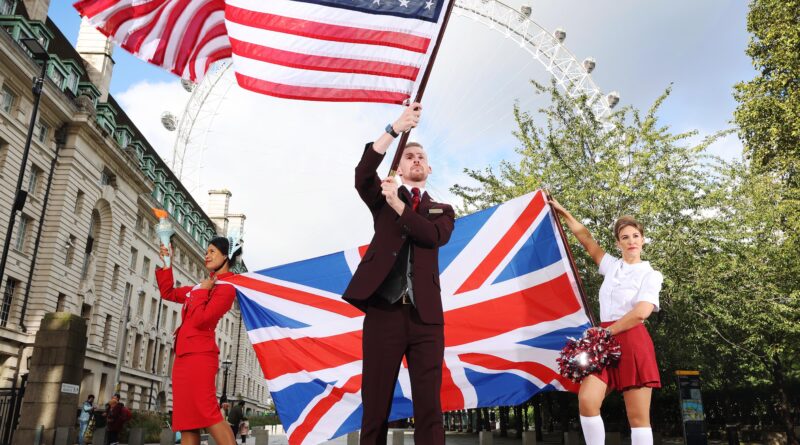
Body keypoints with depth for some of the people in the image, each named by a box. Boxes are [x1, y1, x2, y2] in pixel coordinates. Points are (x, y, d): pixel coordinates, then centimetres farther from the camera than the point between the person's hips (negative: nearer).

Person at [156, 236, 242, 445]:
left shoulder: (226, 288, -6)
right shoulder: (203, 286, 20)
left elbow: (199, 320, -16)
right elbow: (167, 293, 29)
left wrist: (202, 291, -6)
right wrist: (166, 264, 19)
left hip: (199, 355, -9)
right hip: (183, 356, 9)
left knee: (207, 413, -19)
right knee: (187, 420, 3)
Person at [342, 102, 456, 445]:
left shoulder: (442, 210, 19)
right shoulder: (381, 198, 16)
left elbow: (436, 236, -4)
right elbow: (362, 174, -6)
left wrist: (398, 204, -10)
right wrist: (395, 129, -16)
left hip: (425, 315, 1)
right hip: (383, 311, -1)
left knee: (429, 407, 0)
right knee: (375, 406, 1)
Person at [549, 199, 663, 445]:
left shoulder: (651, 275, 1)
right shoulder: (612, 265, 16)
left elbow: (641, 312, -14)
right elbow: (586, 238, 24)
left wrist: (606, 331, -9)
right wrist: (563, 212, 26)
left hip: (632, 342, -5)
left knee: (638, 416, -4)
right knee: (586, 401, -14)